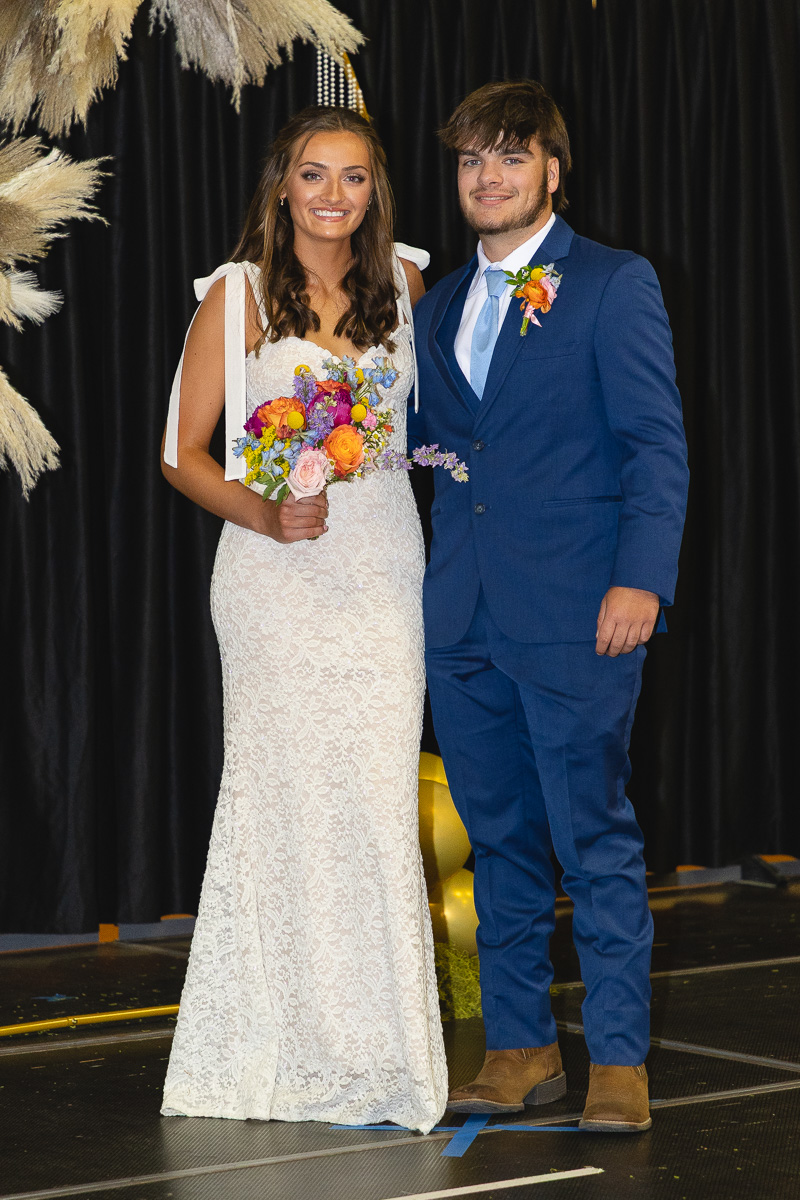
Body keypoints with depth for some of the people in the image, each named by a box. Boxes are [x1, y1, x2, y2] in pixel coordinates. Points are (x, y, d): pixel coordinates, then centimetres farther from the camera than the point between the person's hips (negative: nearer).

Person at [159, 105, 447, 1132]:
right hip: (277, 574, -3)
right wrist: (263, 513, -16)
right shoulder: (240, 296, -1)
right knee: (281, 794, -1)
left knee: (378, 795, 0)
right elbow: (183, 453, -1)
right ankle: (283, 1044, 10)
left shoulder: (403, 283, 9)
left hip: (384, 565, 3)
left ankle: (377, 1045, 10)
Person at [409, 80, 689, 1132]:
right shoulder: (438, 307, 18)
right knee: (502, 840, 11)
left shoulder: (614, 285, 0)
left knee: (596, 838, -3)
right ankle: (521, 1046, 19)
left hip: (575, 613, -6)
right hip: (463, 614, 6)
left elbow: (657, 444, -7)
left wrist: (641, 578, -16)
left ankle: (619, 1058, 5)